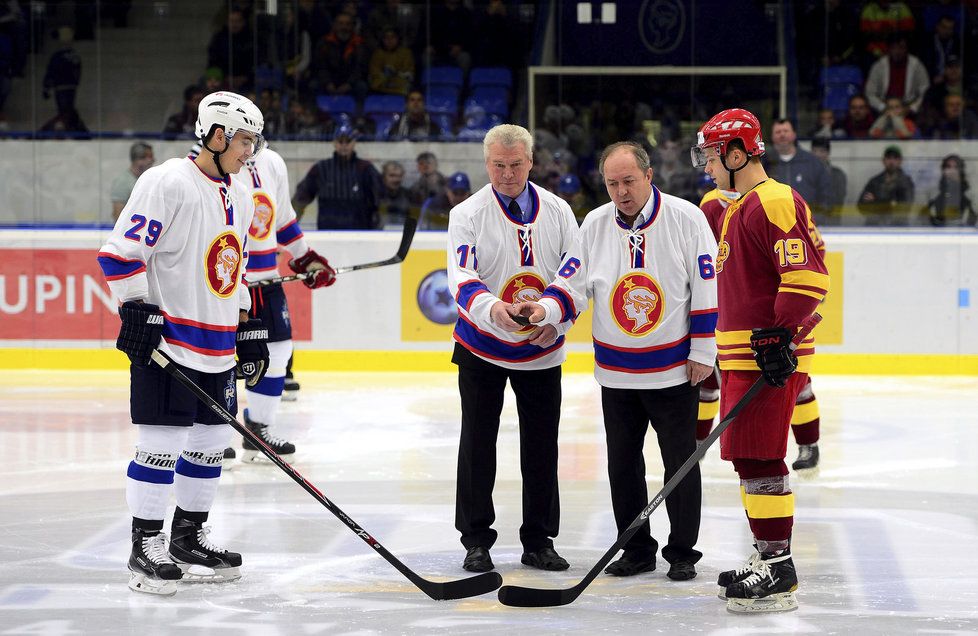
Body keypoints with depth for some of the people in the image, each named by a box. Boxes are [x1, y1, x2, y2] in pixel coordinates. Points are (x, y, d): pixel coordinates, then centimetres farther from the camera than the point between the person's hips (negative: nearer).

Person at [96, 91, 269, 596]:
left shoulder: (239, 198, 14)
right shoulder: (168, 183, -13)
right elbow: (121, 252, -15)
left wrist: (249, 330, 19)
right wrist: (137, 311, -20)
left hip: (217, 347, 8)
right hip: (164, 339, -8)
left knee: (210, 443, 12)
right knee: (162, 444, -7)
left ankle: (189, 539, 24)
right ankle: (146, 549, 1)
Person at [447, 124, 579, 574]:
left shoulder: (557, 211, 1)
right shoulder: (468, 214, -7)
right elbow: (461, 277, -19)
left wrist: (556, 321, -12)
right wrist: (490, 308, -39)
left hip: (542, 351, 2)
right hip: (482, 348, -2)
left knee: (541, 447, 5)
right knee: (478, 444, 2)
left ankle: (538, 541, 15)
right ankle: (476, 540, 11)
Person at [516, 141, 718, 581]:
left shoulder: (685, 218, -9)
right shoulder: (595, 224, 2)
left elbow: (708, 288, -7)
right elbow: (573, 283, -1)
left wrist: (702, 352, -8)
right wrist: (545, 309, -22)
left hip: (675, 371, -4)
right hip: (616, 374, 4)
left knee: (680, 461, 2)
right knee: (622, 462, 8)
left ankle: (682, 552, 14)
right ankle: (637, 550, 21)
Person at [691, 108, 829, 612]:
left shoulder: (774, 202, -14)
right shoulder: (735, 211, 20)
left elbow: (807, 274, -22)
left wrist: (780, 335, -25)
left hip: (768, 358, -11)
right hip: (742, 358, 11)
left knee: (758, 459, -11)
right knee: (749, 459, 14)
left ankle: (778, 572, -9)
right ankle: (767, 558, 21)